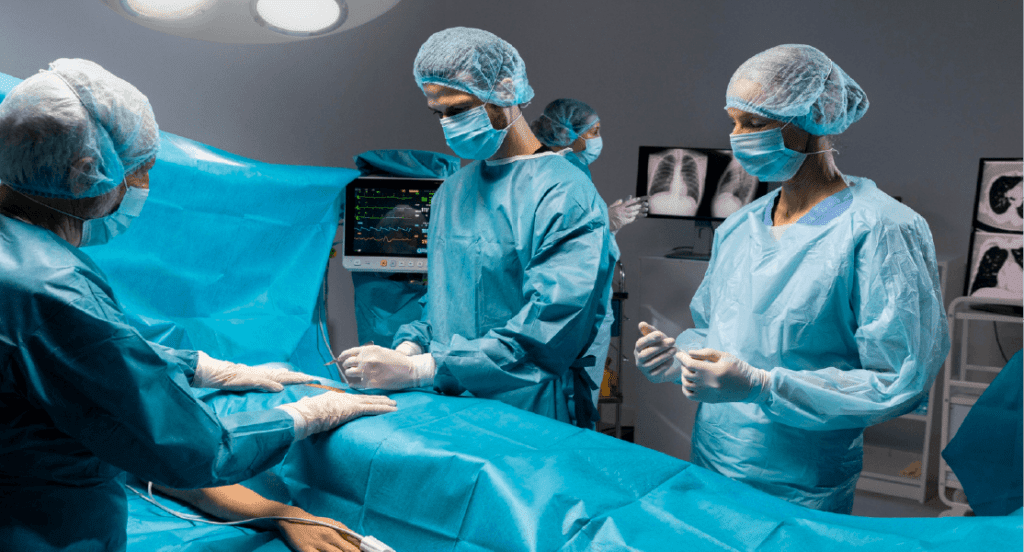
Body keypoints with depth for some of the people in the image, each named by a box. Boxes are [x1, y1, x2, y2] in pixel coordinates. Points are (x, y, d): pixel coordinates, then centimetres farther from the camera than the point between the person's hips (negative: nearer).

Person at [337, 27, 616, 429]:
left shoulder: (565, 196, -11)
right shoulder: (451, 192, 15)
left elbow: (543, 338, -18)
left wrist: (417, 370, -19)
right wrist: (410, 346, 0)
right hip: (449, 413, 6)